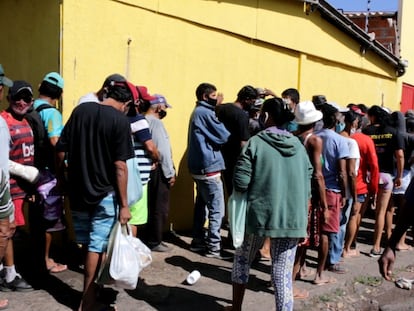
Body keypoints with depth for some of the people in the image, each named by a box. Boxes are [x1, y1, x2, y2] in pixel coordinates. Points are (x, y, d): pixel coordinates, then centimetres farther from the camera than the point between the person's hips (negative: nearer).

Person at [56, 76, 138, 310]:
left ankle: (92, 289, 33)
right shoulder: (120, 120, -14)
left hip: (78, 190, 5)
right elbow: (119, 166, -18)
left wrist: (64, 175, 19)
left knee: (88, 244, 18)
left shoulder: (80, 110, 2)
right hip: (105, 194, -5)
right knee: (97, 247, 6)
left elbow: (61, 149, 4)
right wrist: (124, 204, -14)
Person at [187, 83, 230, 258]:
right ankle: (214, 247, -2)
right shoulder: (206, 113, -13)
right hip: (209, 167, -10)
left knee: (201, 205, 16)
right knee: (217, 210, -5)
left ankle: (198, 241, 24)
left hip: (198, 166, 10)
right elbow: (223, 137, -15)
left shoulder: (197, 112, 17)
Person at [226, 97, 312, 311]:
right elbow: (307, 185, 9)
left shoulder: (256, 142, -7)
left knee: (242, 259, 20)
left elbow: (240, 183, -12)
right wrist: (302, 219, 18)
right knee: (283, 274, 6)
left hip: (259, 214, -3)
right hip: (291, 218, 3)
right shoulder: (298, 145, 7)